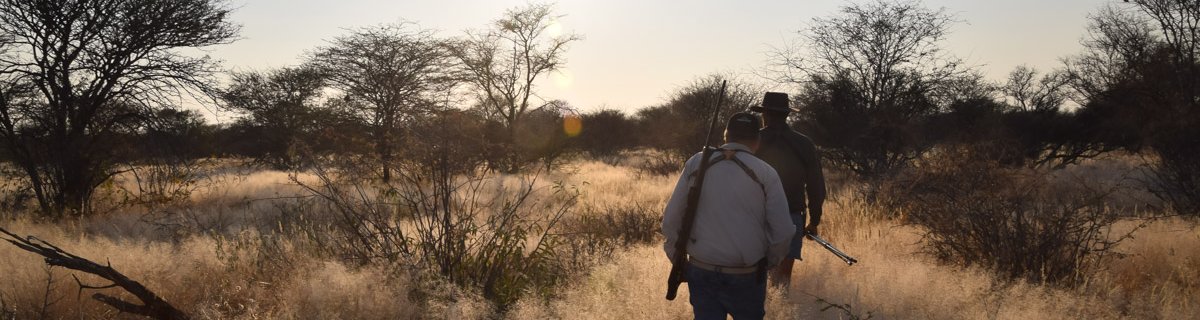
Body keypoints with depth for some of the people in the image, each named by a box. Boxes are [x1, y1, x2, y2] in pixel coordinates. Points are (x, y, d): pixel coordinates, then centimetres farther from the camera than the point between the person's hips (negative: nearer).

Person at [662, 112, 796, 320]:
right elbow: (783, 232, -7)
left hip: (701, 271, 2)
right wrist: (768, 262, 11)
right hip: (747, 276, -2)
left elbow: (671, 220, 1)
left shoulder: (695, 164, 0)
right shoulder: (765, 173, -6)